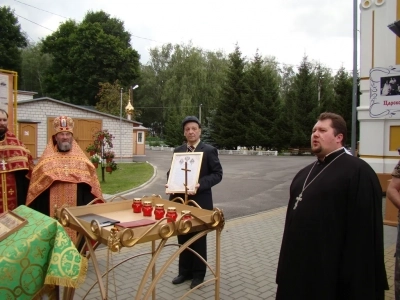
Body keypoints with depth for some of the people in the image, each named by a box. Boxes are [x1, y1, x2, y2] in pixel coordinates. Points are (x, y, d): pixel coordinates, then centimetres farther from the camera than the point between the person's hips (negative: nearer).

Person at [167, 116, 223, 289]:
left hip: (200, 201, -4)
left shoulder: (209, 150, -6)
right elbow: (172, 172, 15)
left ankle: (198, 274, 25)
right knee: (183, 238, 15)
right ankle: (185, 271, 31)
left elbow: (217, 174, -9)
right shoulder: (178, 151, 8)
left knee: (199, 239, 9)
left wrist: (201, 184, -23)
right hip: (180, 200, 5)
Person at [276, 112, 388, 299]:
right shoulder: (305, 173, 12)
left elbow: (365, 230, -18)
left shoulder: (358, 172, -14)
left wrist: (358, 281, -17)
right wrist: (287, 266, 18)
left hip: (330, 273, -8)